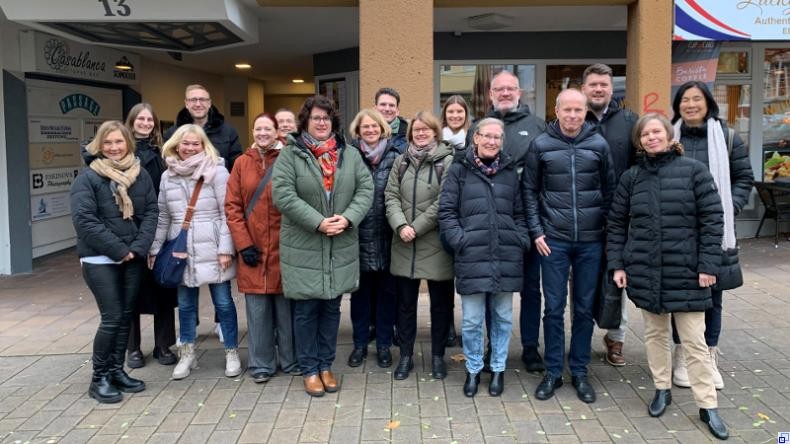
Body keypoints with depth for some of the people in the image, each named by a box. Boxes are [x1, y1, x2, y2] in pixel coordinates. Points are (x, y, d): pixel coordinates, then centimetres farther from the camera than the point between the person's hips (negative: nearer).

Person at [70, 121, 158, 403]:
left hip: (133, 258, 5)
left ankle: (116, 371, 23)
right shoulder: (88, 178, -7)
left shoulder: (140, 175, 7)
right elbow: (84, 220, -15)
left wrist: (138, 247, -11)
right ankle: (99, 378, 7)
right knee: (112, 317, -7)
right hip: (100, 259, -5)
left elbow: (151, 212, 3)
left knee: (126, 316, 9)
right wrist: (118, 249, -17)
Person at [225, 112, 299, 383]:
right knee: (257, 309, 7)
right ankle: (261, 364, 20)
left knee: (286, 308, 7)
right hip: (252, 249, 2)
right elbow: (232, 206, 3)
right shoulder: (242, 163, 6)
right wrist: (243, 244, -5)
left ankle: (291, 360, 22)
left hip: (284, 249, -1)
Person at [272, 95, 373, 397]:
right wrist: (318, 222, -20)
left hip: (340, 248, 3)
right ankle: (309, 369, 20)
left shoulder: (350, 154, 8)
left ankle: (326, 365, 27)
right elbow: (283, 194, -13)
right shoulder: (290, 154, -4)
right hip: (303, 248, -3)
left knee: (331, 307, 13)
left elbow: (365, 189, 3)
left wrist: (348, 218, -15)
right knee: (306, 310, 5)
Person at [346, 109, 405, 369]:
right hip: (359, 236, 0)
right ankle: (360, 343, 25)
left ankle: (383, 344, 23)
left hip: (386, 236, 0)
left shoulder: (395, 157, 1)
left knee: (386, 290, 9)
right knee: (360, 290, 11)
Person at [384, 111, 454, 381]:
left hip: (436, 244, -4)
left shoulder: (447, 161, -5)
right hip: (404, 246, 4)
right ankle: (406, 356, 23)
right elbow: (391, 196, 5)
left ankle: (438, 356, 22)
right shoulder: (402, 161, 12)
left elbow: (443, 203, -12)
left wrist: (416, 228, -14)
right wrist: (400, 226, -11)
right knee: (405, 302, 11)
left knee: (440, 303, 7)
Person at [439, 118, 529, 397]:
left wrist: (521, 240, 1)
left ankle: (498, 369, 27)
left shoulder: (510, 172, 12)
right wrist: (459, 240, -10)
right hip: (472, 257, -2)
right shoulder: (460, 171, 4)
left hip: (506, 257, 2)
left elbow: (520, 212, 14)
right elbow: (446, 211, 0)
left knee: (503, 317, 11)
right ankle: (473, 369, 22)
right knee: (472, 320, 3)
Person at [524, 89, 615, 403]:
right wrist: (536, 231, -4)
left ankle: (580, 372, 23)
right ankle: (553, 372, 18)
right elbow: (530, 190, 3)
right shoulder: (541, 145, 0)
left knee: (584, 308, 9)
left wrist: (606, 229, 3)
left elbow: (610, 189, 9)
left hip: (591, 241, 1)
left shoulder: (598, 145, 3)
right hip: (553, 240, -1)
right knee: (554, 308, 5)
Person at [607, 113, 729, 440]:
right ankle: (662, 389, 31)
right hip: (645, 273, 3)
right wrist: (617, 264, 1)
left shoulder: (694, 170, -4)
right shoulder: (631, 177, 5)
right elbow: (616, 223, 8)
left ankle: (707, 405, 13)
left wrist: (708, 265, -10)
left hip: (686, 273, -3)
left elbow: (712, 220, -5)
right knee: (655, 334, 14)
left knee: (694, 340, 1)